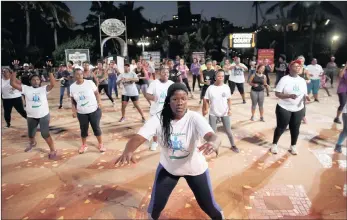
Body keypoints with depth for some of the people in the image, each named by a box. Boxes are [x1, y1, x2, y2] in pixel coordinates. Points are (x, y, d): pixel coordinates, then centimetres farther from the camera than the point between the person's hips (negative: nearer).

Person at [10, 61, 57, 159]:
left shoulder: (44, 89, -10)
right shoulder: (26, 88, -4)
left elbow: (53, 84, -27)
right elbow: (13, 83, -11)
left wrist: (50, 71, -35)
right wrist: (15, 71, -18)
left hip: (44, 115, -4)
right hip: (31, 116, 4)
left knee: (45, 134, -8)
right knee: (30, 134, 23)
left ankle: (53, 150, 9)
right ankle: (32, 143, 58)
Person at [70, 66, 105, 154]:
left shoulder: (89, 82, -10)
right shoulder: (72, 87, -1)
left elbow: (96, 93, -3)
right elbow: (73, 100, 8)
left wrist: (99, 102, -18)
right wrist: (74, 111, 0)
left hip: (94, 110, -2)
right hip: (81, 113, 2)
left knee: (96, 127, 7)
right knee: (83, 129, 13)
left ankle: (101, 144, 23)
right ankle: (84, 145, 32)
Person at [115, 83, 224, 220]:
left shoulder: (195, 118, -26)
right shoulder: (159, 119, -22)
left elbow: (213, 137, -42)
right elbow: (138, 137, -31)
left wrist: (214, 143, -67)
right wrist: (128, 151, -53)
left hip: (194, 168, -1)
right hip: (168, 167, 1)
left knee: (208, 205, 12)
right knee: (156, 205, 10)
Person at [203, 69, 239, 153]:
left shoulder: (226, 87, -5)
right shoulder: (211, 88, -10)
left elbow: (229, 99, 4)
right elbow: (206, 100, -3)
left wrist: (229, 109, -3)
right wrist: (206, 109, -7)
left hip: (224, 113, 1)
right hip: (213, 113, -1)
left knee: (228, 131, 9)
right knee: (213, 131, 7)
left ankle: (233, 145, 27)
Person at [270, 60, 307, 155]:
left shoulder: (302, 80, 6)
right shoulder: (284, 79, -10)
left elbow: (304, 93, 13)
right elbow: (277, 93, -14)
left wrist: (305, 97, -11)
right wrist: (289, 95, -28)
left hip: (298, 109, 5)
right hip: (284, 108, -4)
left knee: (295, 128, 12)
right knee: (281, 127, 6)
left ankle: (293, 146, 30)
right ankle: (274, 144, 25)